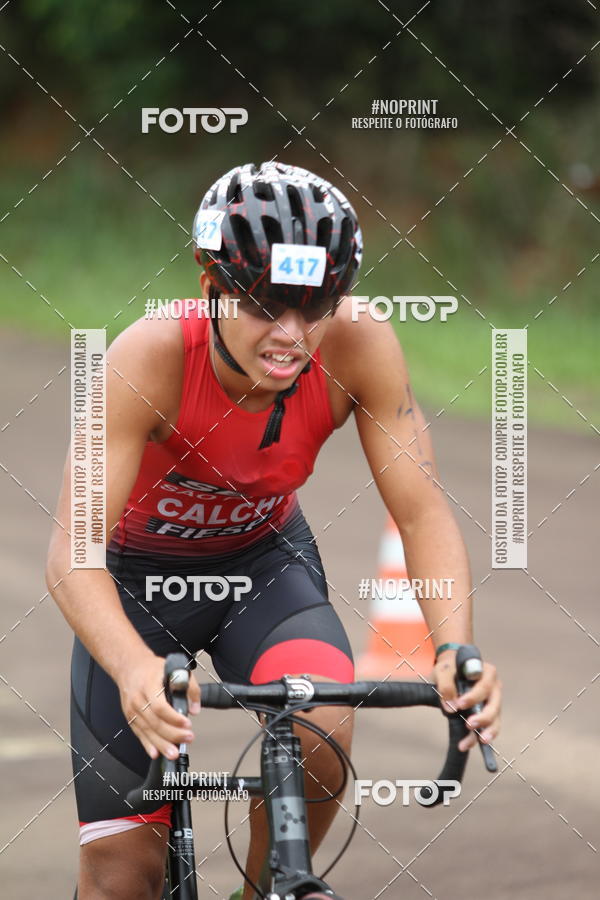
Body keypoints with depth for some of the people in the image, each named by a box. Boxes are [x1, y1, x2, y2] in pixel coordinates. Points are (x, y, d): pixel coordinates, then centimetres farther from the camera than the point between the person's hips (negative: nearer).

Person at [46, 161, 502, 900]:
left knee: (320, 731, -30)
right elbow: (71, 554, -39)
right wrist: (134, 667, -58)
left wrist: (456, 650, -43)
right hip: (140, 575, -2)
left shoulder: (358, 349, -28)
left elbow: (422, 511, -25)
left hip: (263, 560, 2)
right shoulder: (149, 359, -35)